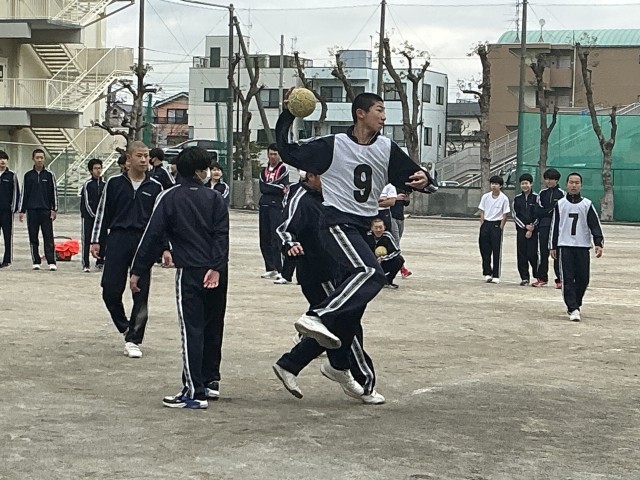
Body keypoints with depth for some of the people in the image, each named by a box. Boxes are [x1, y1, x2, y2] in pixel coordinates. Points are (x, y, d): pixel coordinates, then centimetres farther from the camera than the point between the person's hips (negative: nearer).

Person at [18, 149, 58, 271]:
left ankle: (51, 262, -9)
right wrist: (22, 211, 7)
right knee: (33, 238, 3)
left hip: (46, 210, -2)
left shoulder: (49, 175, 4)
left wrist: (54, 209, -2)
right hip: (32, 210, 2)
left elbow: (54, 193, 5)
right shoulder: (28, 175, 8)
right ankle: (36, 262, 9)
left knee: (48, 237, -6)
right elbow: (24, 194, 11)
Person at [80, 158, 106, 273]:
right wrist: (94, 216, -8)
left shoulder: (104, 184, 7)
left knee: (102, 239, 1)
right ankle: (86, 265, -3)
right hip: (88, 215, -4)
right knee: (86, 240, -4)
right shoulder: (88, 184, -4)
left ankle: (100, 262, 12)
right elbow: (86, 202, -6)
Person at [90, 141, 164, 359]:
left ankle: (133, 340, 7)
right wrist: (96, 241, 5)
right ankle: (126, 329, 20)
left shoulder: (155, 187, 6)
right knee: (110, 291, -3)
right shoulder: (114, 183, 4)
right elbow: (103, 213, 9)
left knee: (141, 295, -1)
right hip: (117, 239, 0)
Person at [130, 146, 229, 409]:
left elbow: (153, 236, -3)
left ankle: (195, 392, -10)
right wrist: (216, 267, -14)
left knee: (191, 331, -5)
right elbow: (221, 235, -7)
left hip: (189, 272, -3)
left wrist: (137, 271, 0)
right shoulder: (215, 198, 6)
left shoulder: (169, 198, 1)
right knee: (213, 327, 17)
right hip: (216, 273, 3)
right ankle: (211, 381, 25)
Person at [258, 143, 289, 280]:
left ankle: (278, 270, -16)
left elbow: (282, 187, -11)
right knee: (264, 239, 7)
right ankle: (270, 269, 14)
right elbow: (262, 188, 3)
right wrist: (276, 189, -7)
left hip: (276, 206, -6)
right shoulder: (264, 170, 18)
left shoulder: (283, 169, 1)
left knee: (276, 238, -13)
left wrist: (268, 187, -7)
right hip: (264, 206, 6)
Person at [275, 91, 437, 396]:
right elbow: (288, 153, 0)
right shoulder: (333, 146, -6)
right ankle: (315, 317, -36)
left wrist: (424, 180, -13)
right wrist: (287, 116, -9)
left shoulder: (387, 150, 8)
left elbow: (414, 177, 11)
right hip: (337, 222, -7)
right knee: (371, 273, -31)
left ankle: (338, 365, 26)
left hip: (362, 229, 7)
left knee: (355, 303, 12)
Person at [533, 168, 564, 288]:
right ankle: (542, 278, 11)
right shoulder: (542, 193, 12)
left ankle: (560, 279, -1)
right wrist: (550, 211, -5)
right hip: (544, 225, 3)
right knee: (544, 252, 4)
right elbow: (538, 211, 8)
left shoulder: (561, 193, 1)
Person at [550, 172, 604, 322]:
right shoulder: (560, 204, 7)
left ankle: (575, 304, 24)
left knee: (583, 279, 3)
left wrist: (599, 243, -12)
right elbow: (554, 226, 10)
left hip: (583, 247, 1)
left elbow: (595, 225, 1)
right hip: (565, 246, -1)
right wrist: (552, 247, 8)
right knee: (568, 279, -8)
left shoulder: (587, 204, 5)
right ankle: (573, 309, -9)